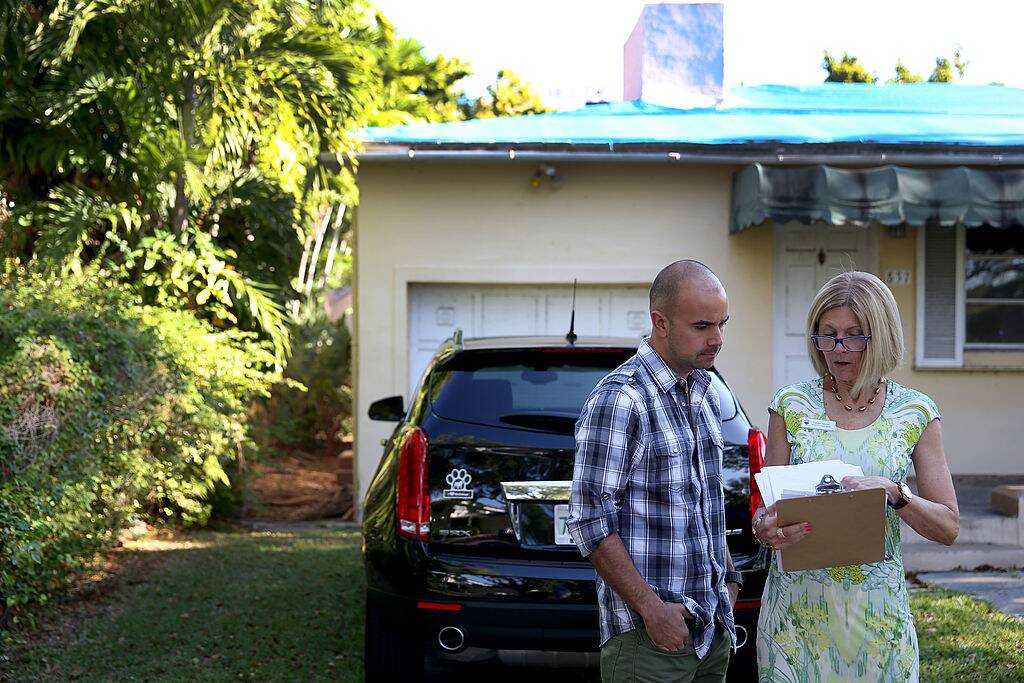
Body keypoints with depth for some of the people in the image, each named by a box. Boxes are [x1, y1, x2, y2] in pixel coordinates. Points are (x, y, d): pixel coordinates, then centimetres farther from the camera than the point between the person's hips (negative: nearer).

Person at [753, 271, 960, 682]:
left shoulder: (915, 413, 2)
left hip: (878, 612, 0)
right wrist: (766, 529, -20)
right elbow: (766, 507, 4)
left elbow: (948, 527, 1)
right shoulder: (792, 405, 2)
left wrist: (893, 492, -17)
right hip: (797, 603, 0)